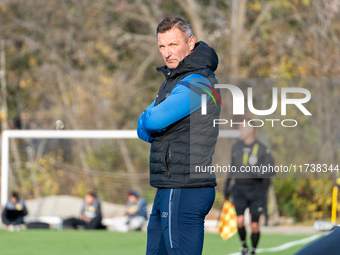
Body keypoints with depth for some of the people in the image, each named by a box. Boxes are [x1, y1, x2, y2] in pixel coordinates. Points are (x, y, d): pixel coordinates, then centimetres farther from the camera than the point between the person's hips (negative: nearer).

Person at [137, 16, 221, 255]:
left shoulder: (196, 82, -14)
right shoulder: (173, 81, 19)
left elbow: (153, 121, -21)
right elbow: (142, 130, 18)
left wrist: (147, 121, 2)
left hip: (185, 191, -10)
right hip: (168, 191, 10)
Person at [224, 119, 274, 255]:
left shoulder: (262, 149, -6)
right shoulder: (236, 147, 7)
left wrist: (258, 173, -24)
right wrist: (227, 184, 19)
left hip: (256, 189, -2)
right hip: (239, 189, 2)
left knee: (255, 225, 0)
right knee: (240, 220, -17)